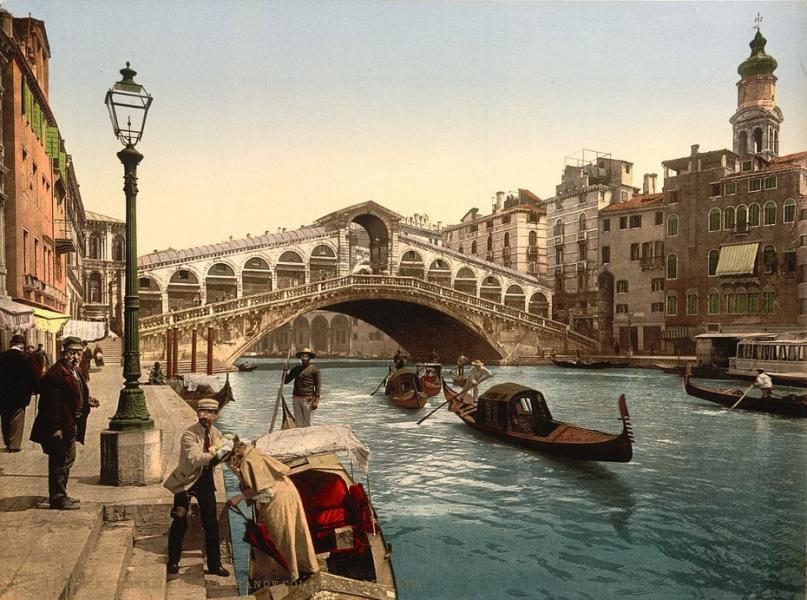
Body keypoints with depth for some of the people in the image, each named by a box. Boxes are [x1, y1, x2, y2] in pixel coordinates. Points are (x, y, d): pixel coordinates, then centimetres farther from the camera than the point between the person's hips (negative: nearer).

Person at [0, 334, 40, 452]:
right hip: (18, 395, -4)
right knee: (16, 421, 8)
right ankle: (14, 445, 13)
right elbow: (34, 376, -14)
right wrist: (36, 388, 3)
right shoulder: (25, 358, -17)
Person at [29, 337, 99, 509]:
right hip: (60, 427, -10)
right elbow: (52, 402, -22)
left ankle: (60, 495, 29)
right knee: (62, 461, -3)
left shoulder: (75, 372, 14)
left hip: (71, 425, 10)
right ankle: (58, 498, 7)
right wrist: (55, 428, -24)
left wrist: (87, 401, 8)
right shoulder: (55, 373, -18)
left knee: (66, 459, 17)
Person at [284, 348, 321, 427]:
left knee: (306, 423, -3)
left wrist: (316, 400, -10)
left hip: (307, 398, -4)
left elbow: (318, 385, -3)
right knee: (298, 422, 5)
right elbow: (285, 381, 14)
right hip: (296, 398, 5)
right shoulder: (296, 369, 14)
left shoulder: (314, 369, 1)